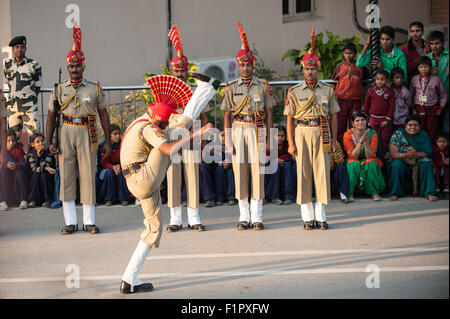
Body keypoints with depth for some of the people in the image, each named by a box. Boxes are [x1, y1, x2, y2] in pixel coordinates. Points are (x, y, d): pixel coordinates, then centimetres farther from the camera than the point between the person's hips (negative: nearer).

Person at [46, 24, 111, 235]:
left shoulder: (95, 89, 5)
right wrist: (49, 142, 0)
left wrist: (108, 141, 2)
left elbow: (104, 115, 8)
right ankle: (70, 222, 9)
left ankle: (89, 221, 7)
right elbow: (51, 116, 8)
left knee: (88, 177, -1)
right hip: (66, 133, 1)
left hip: (87, 134, -1)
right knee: (66, 178, 2)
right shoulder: (59, 90, 7)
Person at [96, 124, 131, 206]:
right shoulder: (103, 146, -8)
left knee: (121, 173, -33)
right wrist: (113, 167, -33)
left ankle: (123, 198, -21)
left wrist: (119, 166, -30)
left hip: (120, 167, 1)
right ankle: (109, 198, -21)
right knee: (109, 173, -34)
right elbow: (105, 163, -11)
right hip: (107, 168, 0)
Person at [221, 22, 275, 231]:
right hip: (238, 132, 1)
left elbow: (269, 115, 6)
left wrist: (269, 141, 0)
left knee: (257, 174, -4)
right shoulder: (231, 88, 7)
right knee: (240, 174, 1)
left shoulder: (263, 86, 5)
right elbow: (226, 117, 7)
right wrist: (228, 142, -1)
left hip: (257, 132, -1)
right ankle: (244, 217, 9)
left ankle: (257, 218, 2)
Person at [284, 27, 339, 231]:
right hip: (303, 134, -1)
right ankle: (308, 217, 7)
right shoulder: (294, 92, 6)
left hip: (322, 135, 1)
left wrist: (333, 140, 4)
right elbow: (289, 119, 5)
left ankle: (321, 217, 6)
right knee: (304, 175, 0)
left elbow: (334, 117, 11)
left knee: (322, 174, -1)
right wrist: (291, 143, -2)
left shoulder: (328, 91, 9)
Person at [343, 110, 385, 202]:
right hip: (354, 161, -1)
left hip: (369, 161, 1)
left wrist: (366, 142, -31)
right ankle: (350, 193, -22)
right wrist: (361, 141, -29)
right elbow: (353, 156, -19)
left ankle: (374, 192, -18)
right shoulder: (348, 135, -13)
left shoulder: (372, 134, -11)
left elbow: (370, 156, -16)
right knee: (354, 164, -35)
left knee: (371, 163, -33)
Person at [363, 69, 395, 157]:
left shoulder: (390, 92, -5)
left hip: (384, 119, -1)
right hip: (373, 119, 1)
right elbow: (366, 104, 8)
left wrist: (387, 120, -9)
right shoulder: (371, 91, 0)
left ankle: (382, 156, 16)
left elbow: (391, 107, -5)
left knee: (385, 139, 6)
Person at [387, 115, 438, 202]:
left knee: (426, 164, -28)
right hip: (403, 163, -1)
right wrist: (406, 155, -33)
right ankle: (394, 193, -22)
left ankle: (429, 193, -25)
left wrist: (417, 154, -32)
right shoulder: (398, 134, -5)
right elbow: (393, 154, -14)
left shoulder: (423, 135, 1)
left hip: (418, 163, 2)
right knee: (396, 164, -32)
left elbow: (428, 152, -10)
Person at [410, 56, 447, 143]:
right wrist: (412, 108, 6)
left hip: (432, 109, -1)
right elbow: (411, 95, 9)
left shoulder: (436, 79, -7)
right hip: (418, 108, 1)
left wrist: (441, 108, 2)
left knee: (432, 131, 4)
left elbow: (443, 95, 3)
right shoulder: (414, 79, -1)